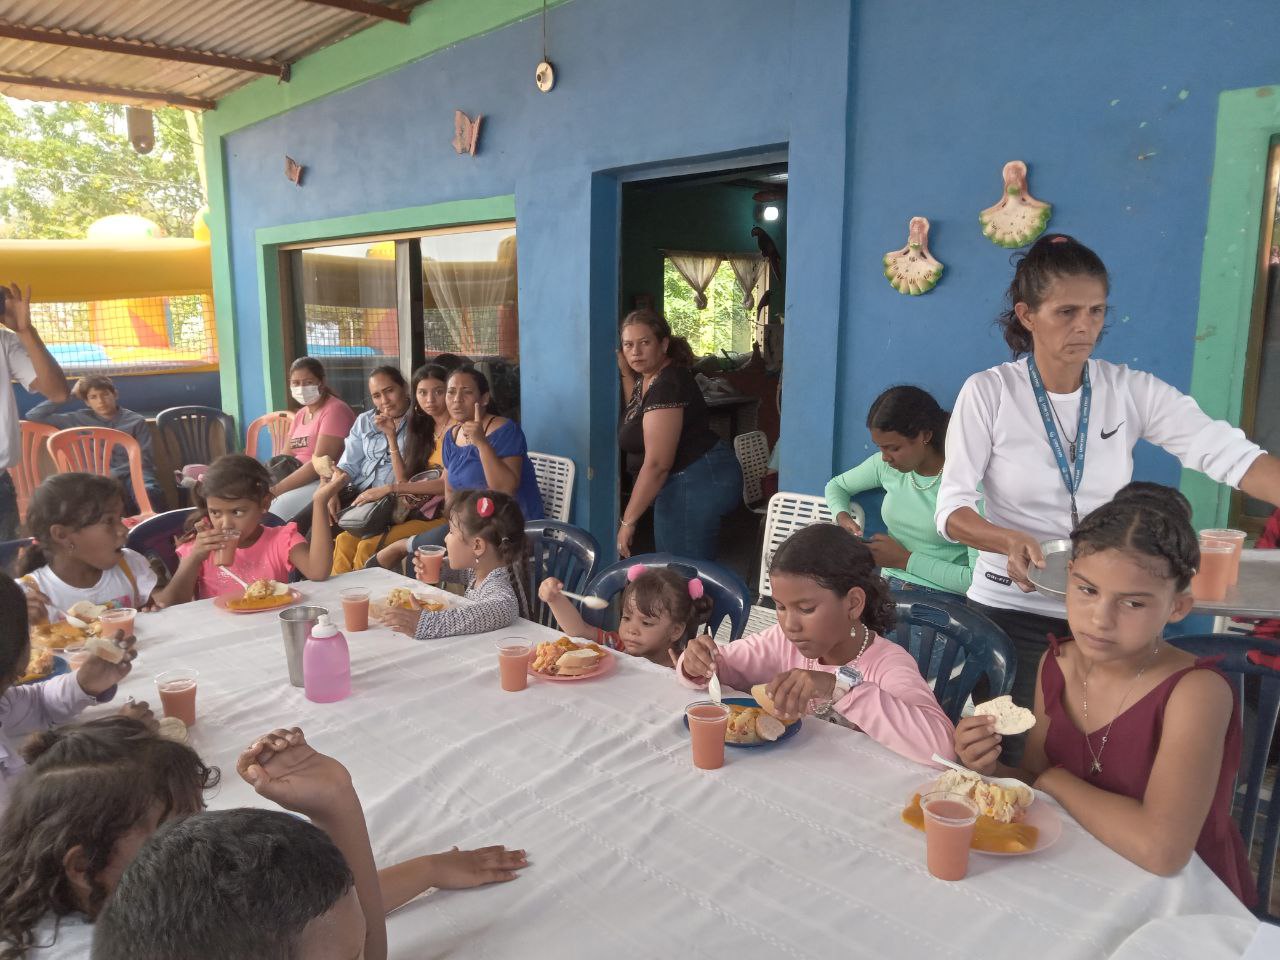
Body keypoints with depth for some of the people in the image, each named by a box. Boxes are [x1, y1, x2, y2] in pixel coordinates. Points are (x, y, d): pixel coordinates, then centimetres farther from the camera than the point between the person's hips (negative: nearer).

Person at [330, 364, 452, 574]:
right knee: (345, 539, -8)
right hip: (416, 509, 8)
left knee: (368, 546, -21)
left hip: (440, 513, -7)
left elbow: (446, 484, -16)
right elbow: (404, 480, 12)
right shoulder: (425, 428, 18)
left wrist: (389, 488, -15)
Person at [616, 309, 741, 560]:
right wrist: (625, 371, 17)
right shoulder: (649, 376, 9)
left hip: (695, 483, -11)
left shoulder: (667, 385, -21)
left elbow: (657, 464, -25)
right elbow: (640, 412, 32)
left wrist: (628, 521, -21)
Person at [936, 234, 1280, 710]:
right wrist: (1010, 541, -33)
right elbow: (951, 509, -14)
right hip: (1009, 610, -2)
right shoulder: (987, 393, -11)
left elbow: (1233, 456, -14)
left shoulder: (1133, 391, -4)